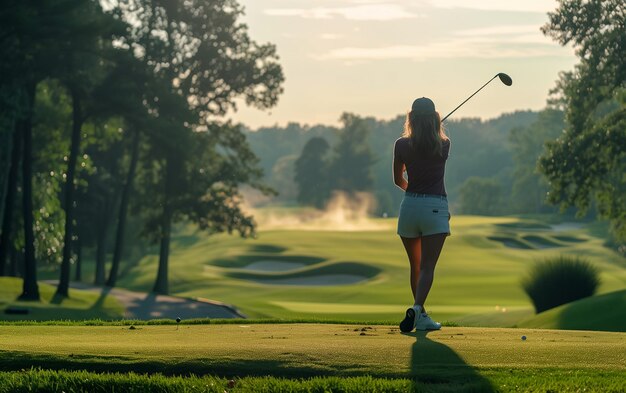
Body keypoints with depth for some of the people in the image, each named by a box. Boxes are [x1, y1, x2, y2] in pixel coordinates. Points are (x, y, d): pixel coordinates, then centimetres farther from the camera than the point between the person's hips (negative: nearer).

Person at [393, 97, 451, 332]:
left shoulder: (402, 145, -1)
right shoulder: (444, 145, -1)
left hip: (410, 206, 1)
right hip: (436, 207, -1)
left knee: (415, 266, 15)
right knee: (427, 266, -7)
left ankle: (421, 316, 21)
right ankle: (417, 308, -29)